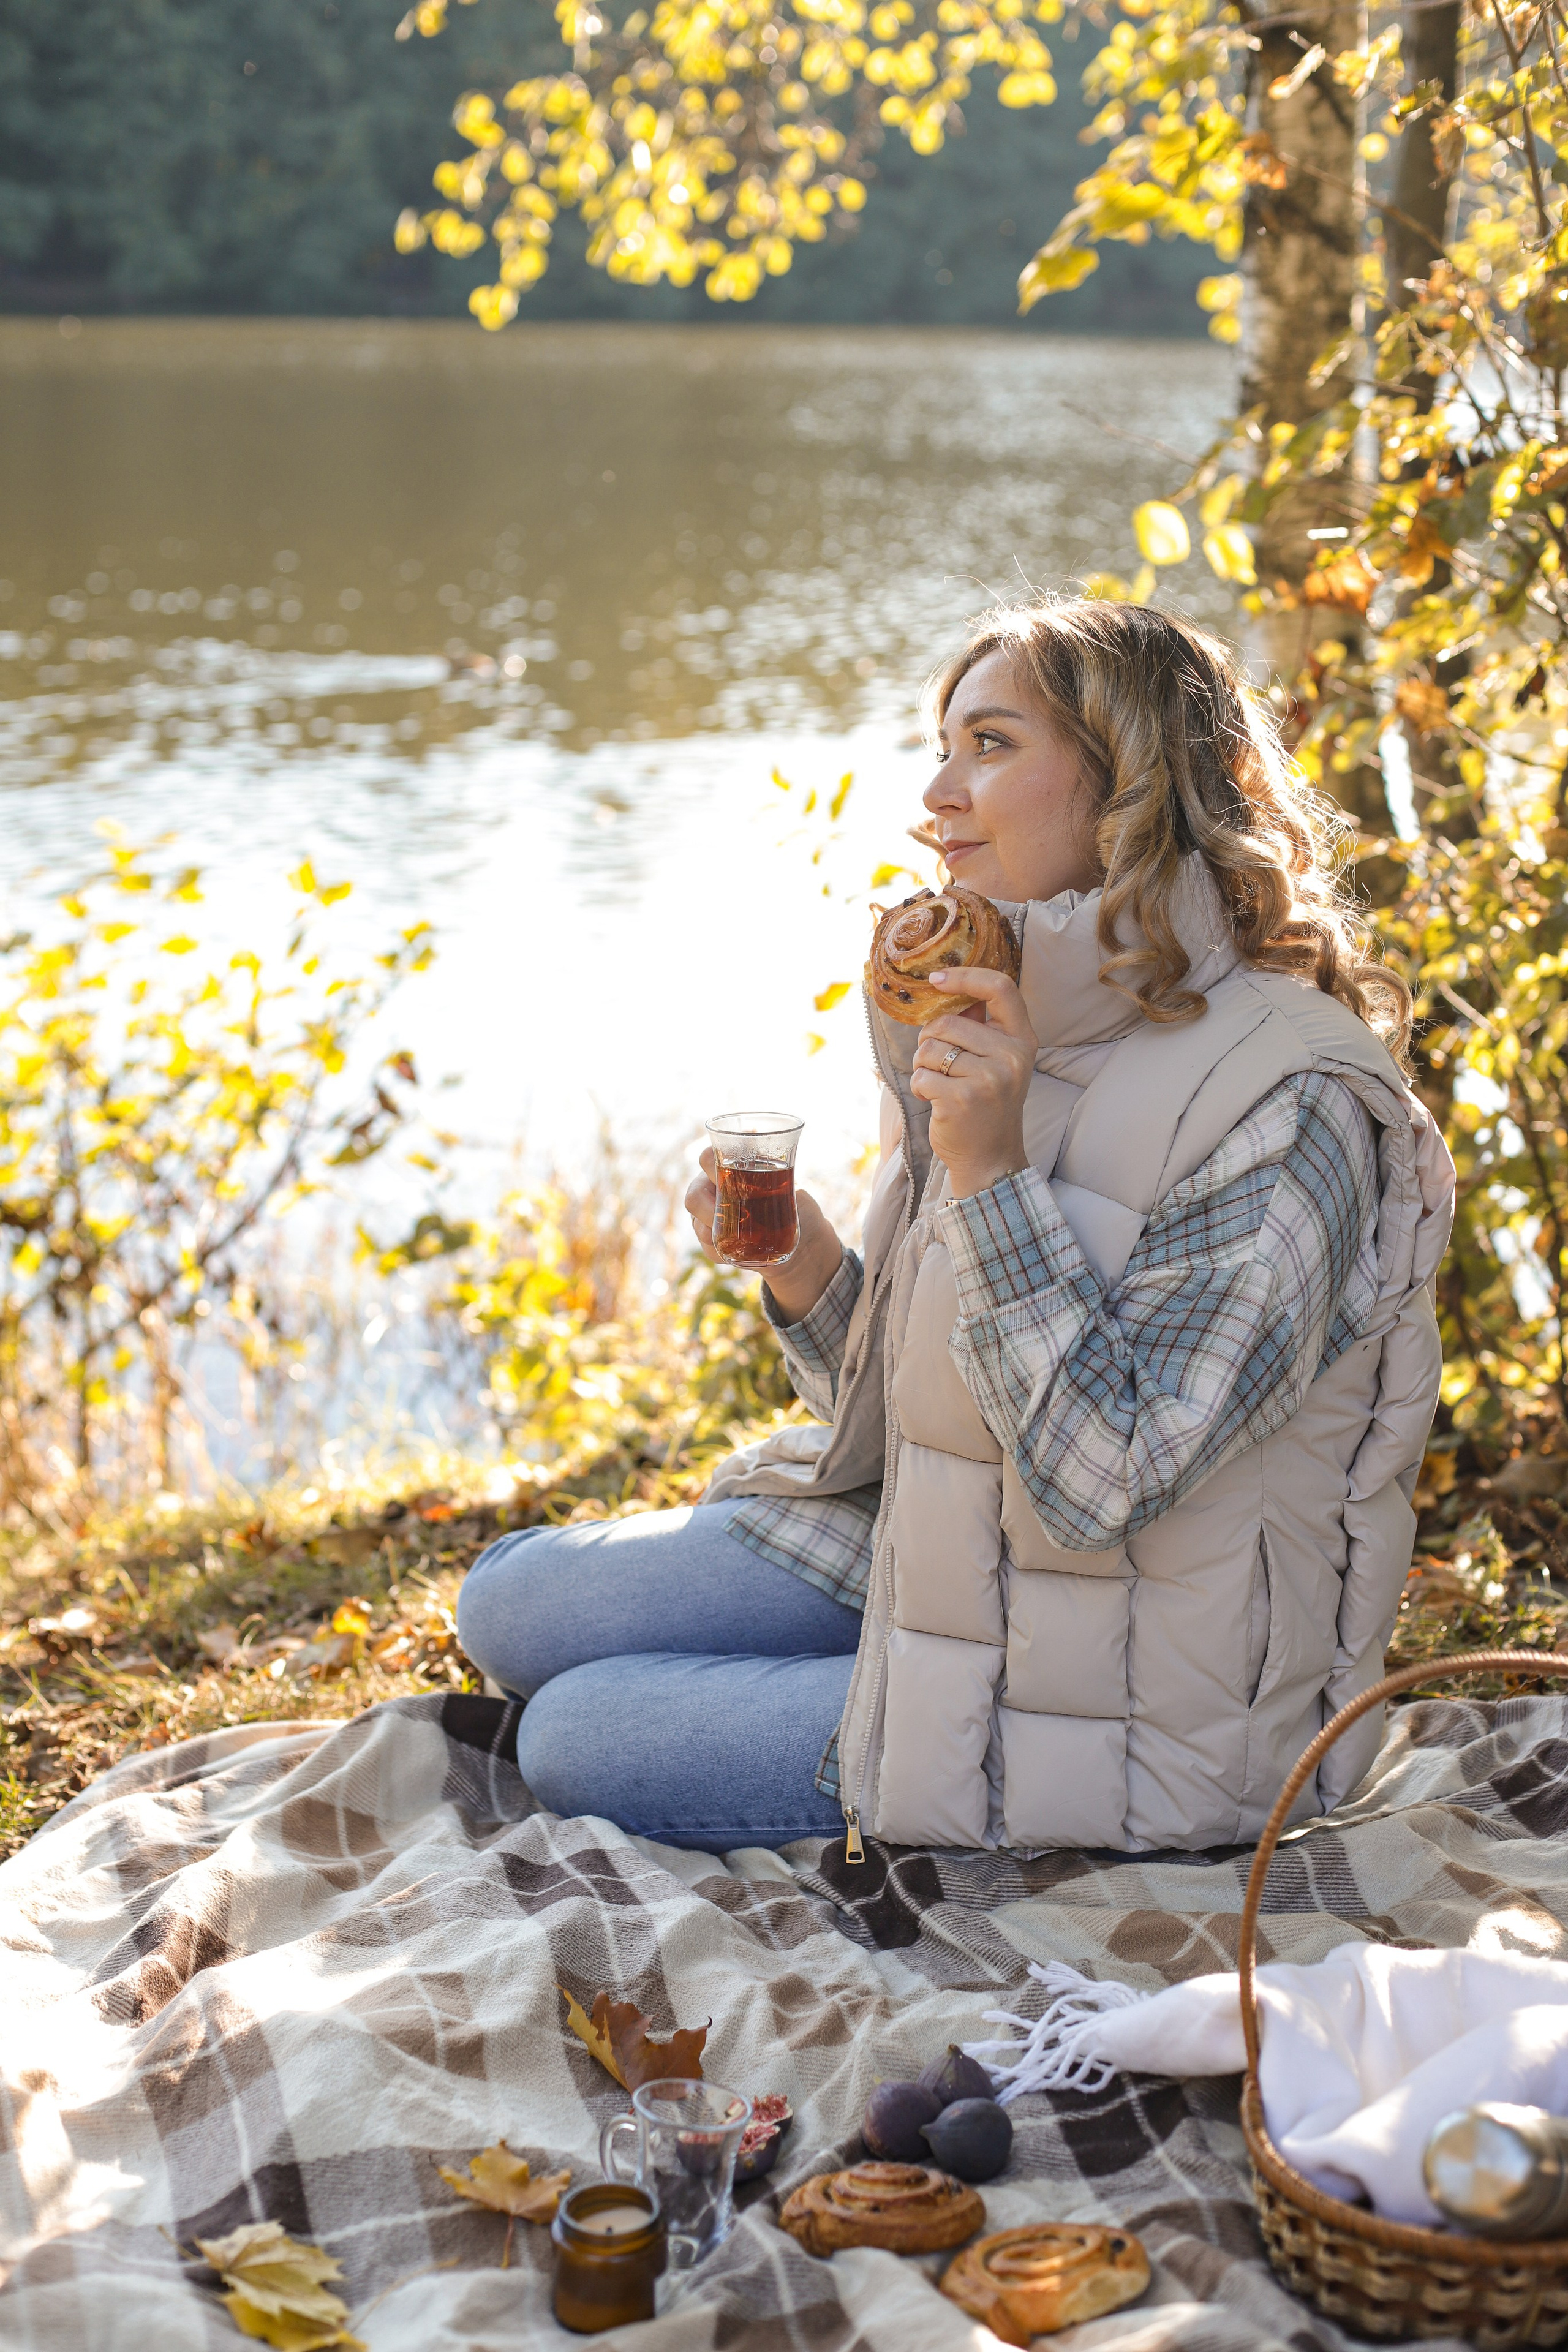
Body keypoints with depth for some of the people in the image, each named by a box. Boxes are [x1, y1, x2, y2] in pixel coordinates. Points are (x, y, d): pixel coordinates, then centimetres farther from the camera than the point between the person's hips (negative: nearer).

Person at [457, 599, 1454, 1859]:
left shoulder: (1289, 1110, -23)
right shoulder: (1000, 1031, 3)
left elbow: (1102, 1480, -27)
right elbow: (912, 1410, 8)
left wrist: (993, 1174, -31)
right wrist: (809, 1279, -12)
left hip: (1132, 1707, -8)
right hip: (926, 1557, 8)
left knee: (573, 1740, -6)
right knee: (512, 1604, 6)